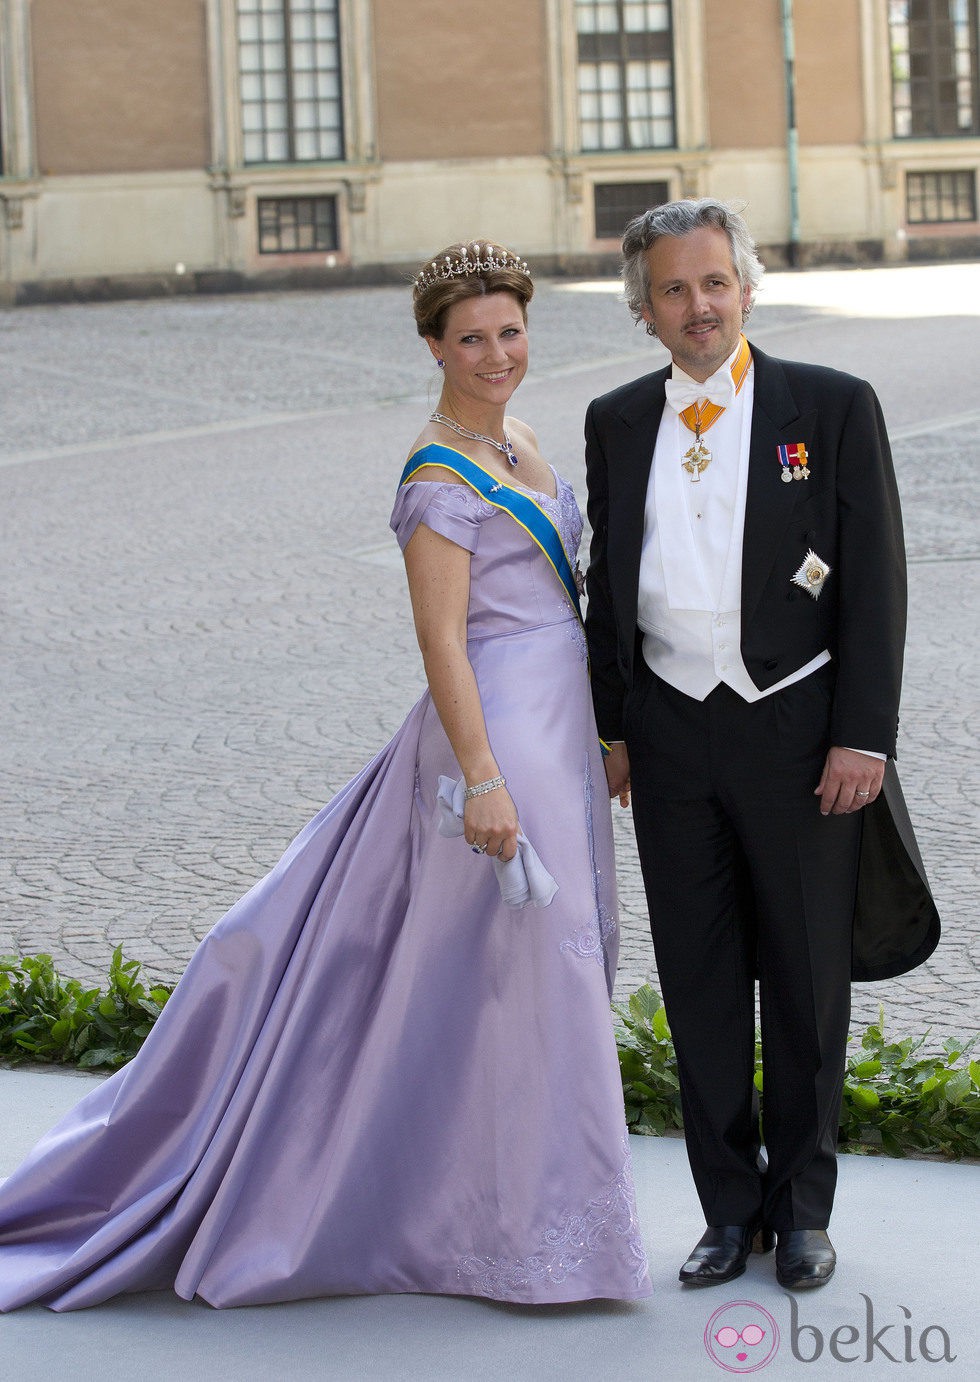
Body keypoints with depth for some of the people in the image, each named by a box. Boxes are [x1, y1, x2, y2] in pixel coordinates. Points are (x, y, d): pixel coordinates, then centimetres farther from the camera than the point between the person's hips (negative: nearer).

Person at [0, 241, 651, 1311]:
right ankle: (516, 1227, 7)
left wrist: (596, 740, 22)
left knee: (548, 967, 15)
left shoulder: (519, 447, 12)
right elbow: (442, 639, -20)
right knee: (518, 969, -3)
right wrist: (483, 779, -25)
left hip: (555, 729, 10)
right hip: (496, 731, -10)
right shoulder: (440, 479, -16)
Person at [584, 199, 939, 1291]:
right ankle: (731, 1209, 21)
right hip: (671, 735, 3)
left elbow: (873, 580, -5)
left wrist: (862, 738, -10)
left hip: (796, 729, -3)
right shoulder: (616, 423, 7)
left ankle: (804, 1206, 24)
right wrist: (613, 728, 10)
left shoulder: (832, 407, -3)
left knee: (806, 981, 8)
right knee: (698, 982, 8)